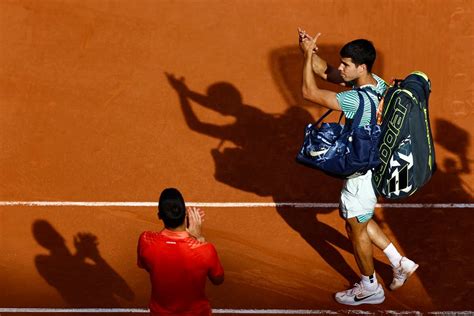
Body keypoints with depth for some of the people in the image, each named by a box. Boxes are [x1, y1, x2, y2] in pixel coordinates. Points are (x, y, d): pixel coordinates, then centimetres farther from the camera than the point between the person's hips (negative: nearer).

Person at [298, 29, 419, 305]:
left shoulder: (358, 100, -33)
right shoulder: (376, 83, -5)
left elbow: (310, 92, -30)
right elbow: (326, 72, 3)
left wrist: (308, 55, -22)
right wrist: (310, 51, -13)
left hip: (361, 174, -9)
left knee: (357, 228, 12)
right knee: (360, 220, 27)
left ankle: (370, 288, 30)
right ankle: (400, 263, 33)